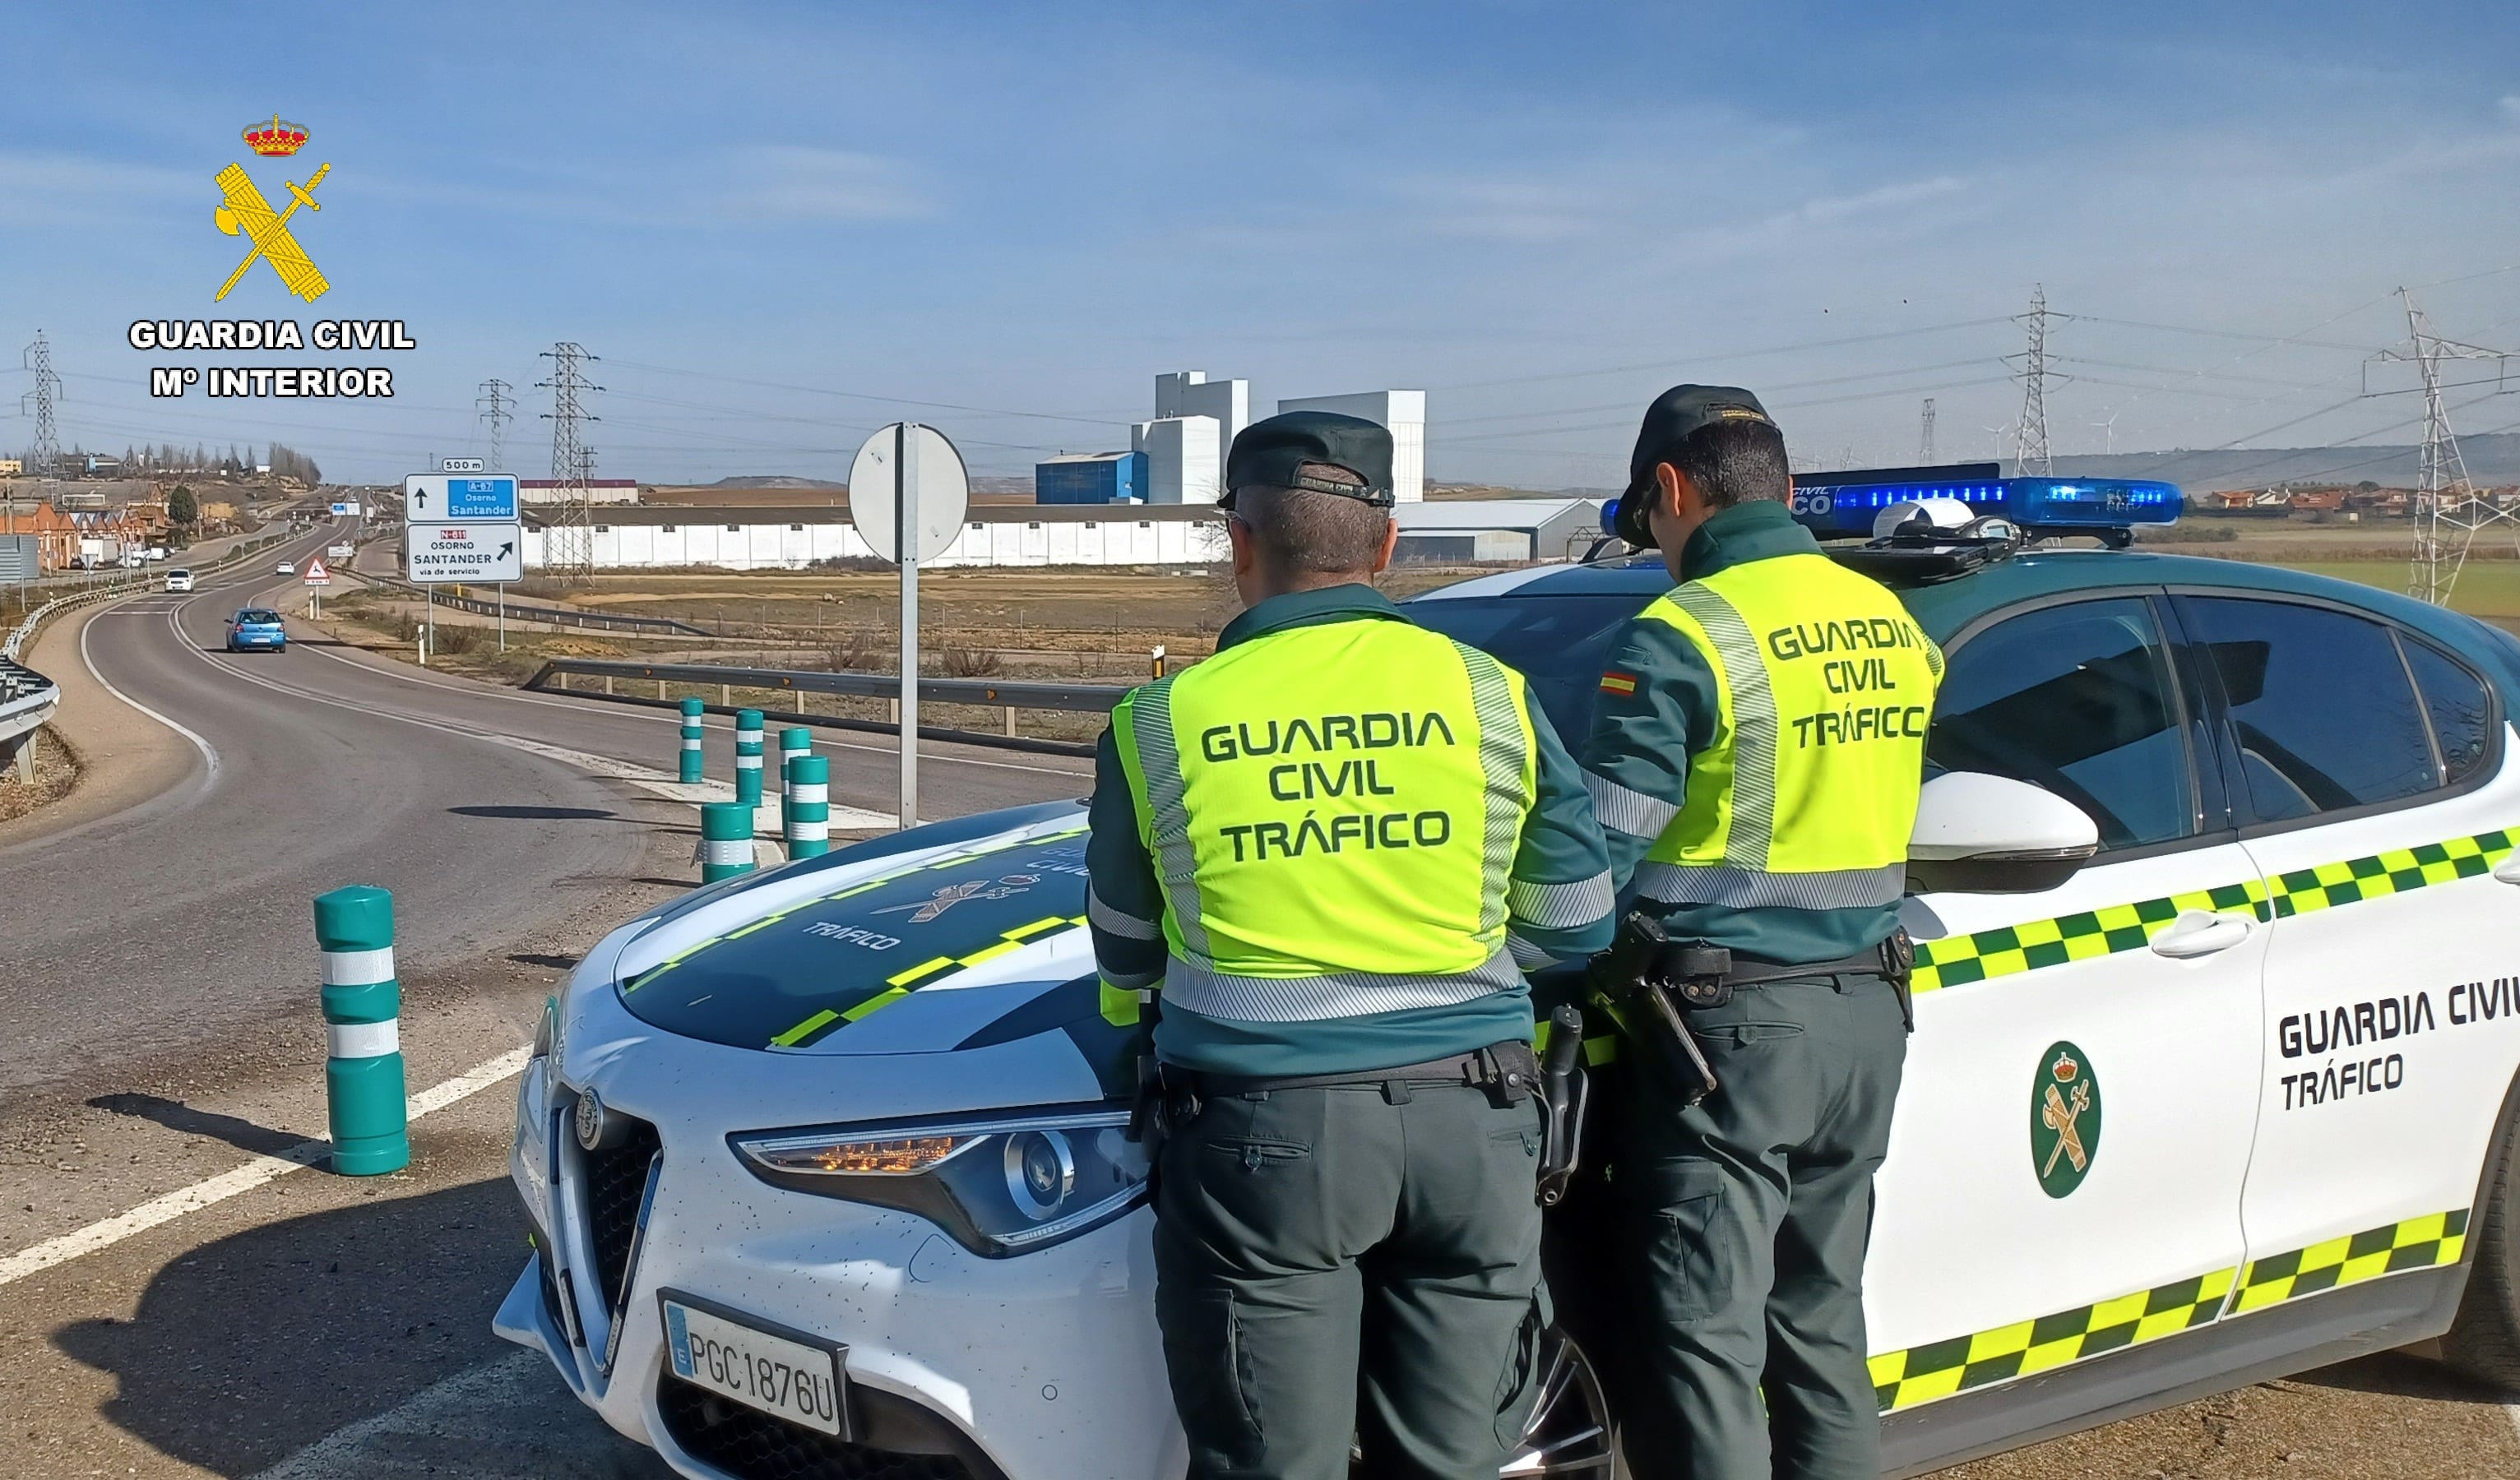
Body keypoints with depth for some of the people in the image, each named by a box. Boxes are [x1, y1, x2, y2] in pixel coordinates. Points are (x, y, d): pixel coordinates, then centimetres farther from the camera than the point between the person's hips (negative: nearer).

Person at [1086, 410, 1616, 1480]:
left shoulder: (1164, 721, -2)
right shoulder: (1488, 692, 0)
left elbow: (1125, 958, 10)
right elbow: (1578, 924, 8)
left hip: (1262, 1128, -2)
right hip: (1466, 1121, 2)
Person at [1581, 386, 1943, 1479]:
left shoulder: (1684, 637, -13)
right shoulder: (1891, 625, 10)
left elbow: (1594, 859, -15)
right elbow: (1842, 812, 13)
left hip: (1729, 1019, -8)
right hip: (1865, 1013, 8)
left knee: (1703, 1340, -1)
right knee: (1821, 1320, 18)